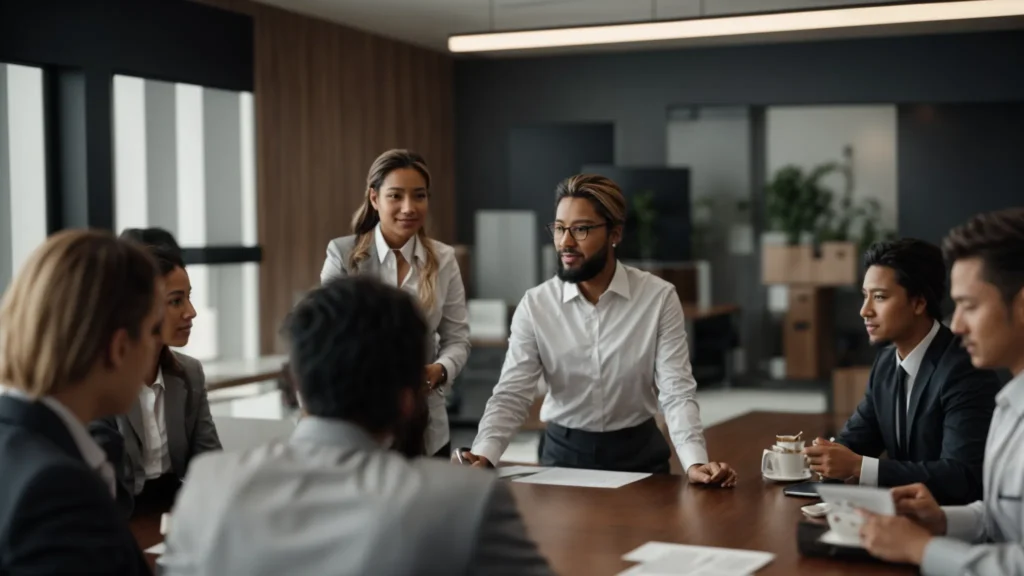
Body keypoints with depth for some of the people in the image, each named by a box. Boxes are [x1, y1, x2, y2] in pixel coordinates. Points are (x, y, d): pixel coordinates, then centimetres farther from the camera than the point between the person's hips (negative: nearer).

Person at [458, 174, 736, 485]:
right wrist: (483, 455, -27)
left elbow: (677, 391, -11)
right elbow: (511, 395, -10)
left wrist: (695, 462, -27)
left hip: (639, 453, -1)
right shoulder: (535, 304, -5)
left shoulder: (659, 297, -8)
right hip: (563, 453, 1)